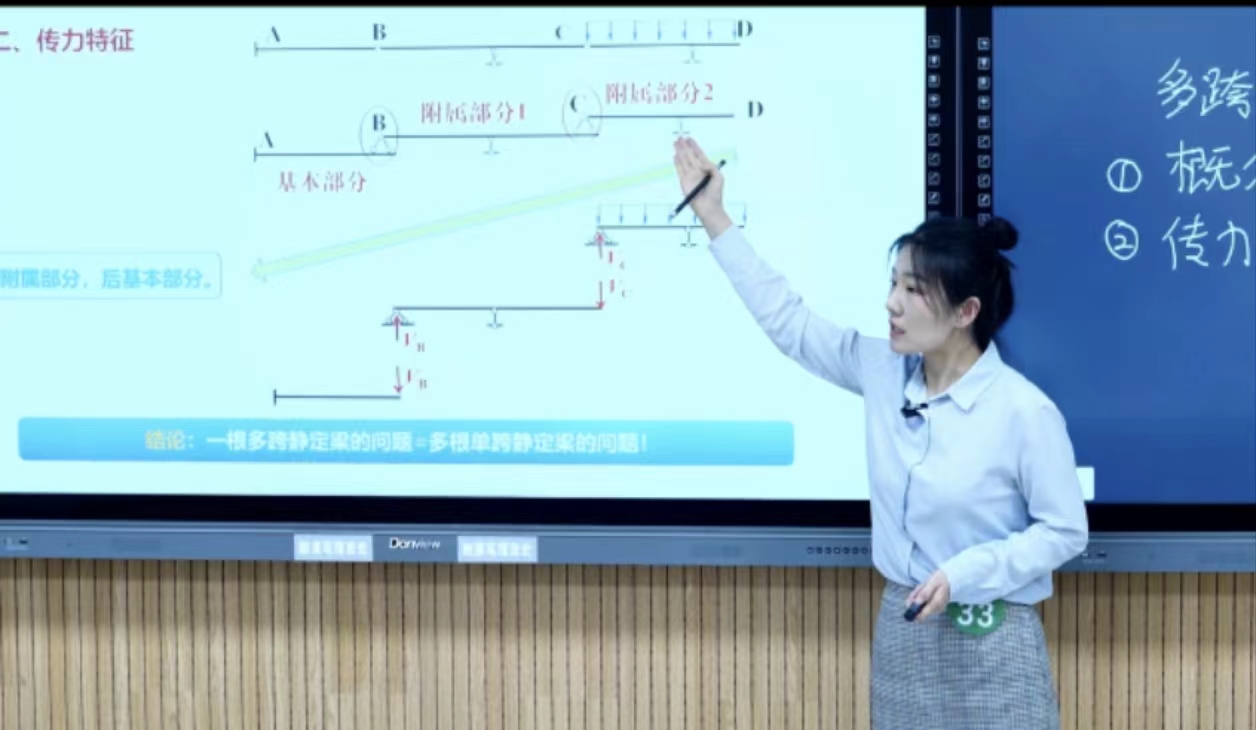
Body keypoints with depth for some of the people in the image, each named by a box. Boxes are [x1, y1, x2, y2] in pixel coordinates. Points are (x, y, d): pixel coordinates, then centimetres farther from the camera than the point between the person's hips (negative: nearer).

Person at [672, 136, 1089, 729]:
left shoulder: (1024, 410, -16)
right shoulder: (883, 372, -1)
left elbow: (1066, 531, -10)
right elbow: (787, 320, 7)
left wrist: (966, 572, -22)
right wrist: (713, 216, 6)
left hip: (989, 644, -5)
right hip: (900, 629, 5)